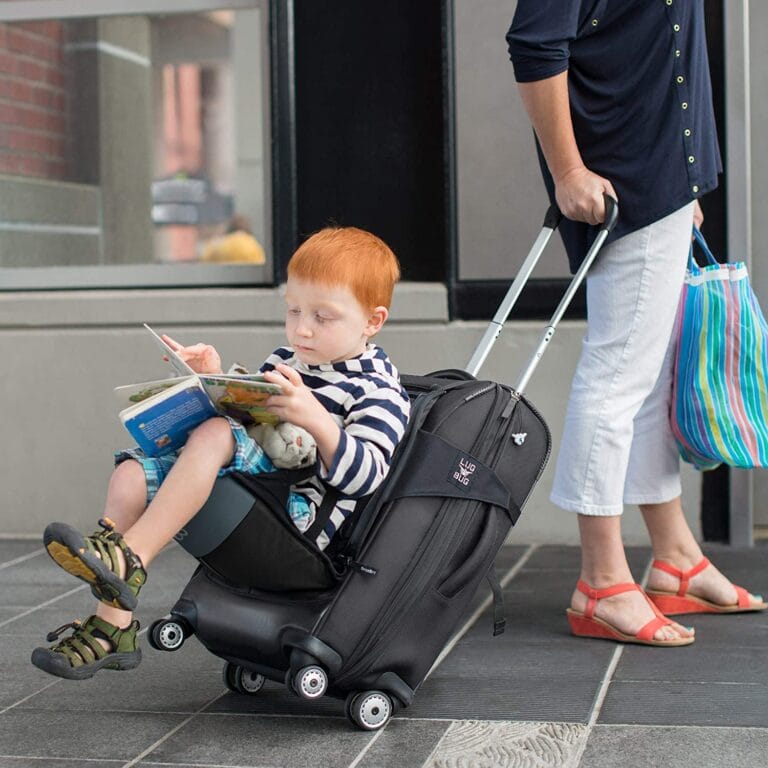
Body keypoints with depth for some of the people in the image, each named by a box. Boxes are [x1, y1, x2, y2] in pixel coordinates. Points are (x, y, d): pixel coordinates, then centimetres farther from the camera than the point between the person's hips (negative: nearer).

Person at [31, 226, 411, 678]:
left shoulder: (378, 390, -5)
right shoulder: (286, 362, 19)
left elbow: (367, 474, -17)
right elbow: (247, 419, 27)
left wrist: (317, 420, -30)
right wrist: (217, 382, 8)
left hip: (300, 509, -9)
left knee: (214, 436, -31)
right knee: (132, 474, 0)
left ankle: (129, 560, -34)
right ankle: (113, 628, -6)